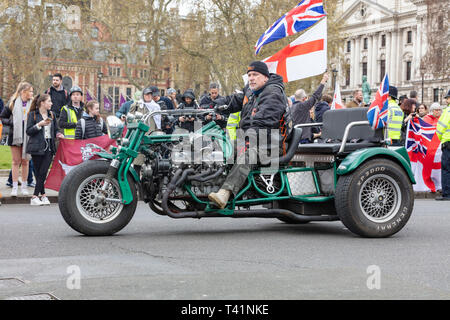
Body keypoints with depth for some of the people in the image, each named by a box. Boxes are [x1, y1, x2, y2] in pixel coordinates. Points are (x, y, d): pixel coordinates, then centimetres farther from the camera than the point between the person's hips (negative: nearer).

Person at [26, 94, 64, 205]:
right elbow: (28, 131, -5)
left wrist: (58, 134, 1)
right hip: (37, 148, -3)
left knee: (43, 172, -6)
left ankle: (35, 197, -4)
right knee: (39, 173, 0)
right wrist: (40, 124, -16)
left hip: (49, 147, 3)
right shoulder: (33, 114, 1)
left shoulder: (51, 114, 14)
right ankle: (43, 195, 6)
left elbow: (55, 129, 21)